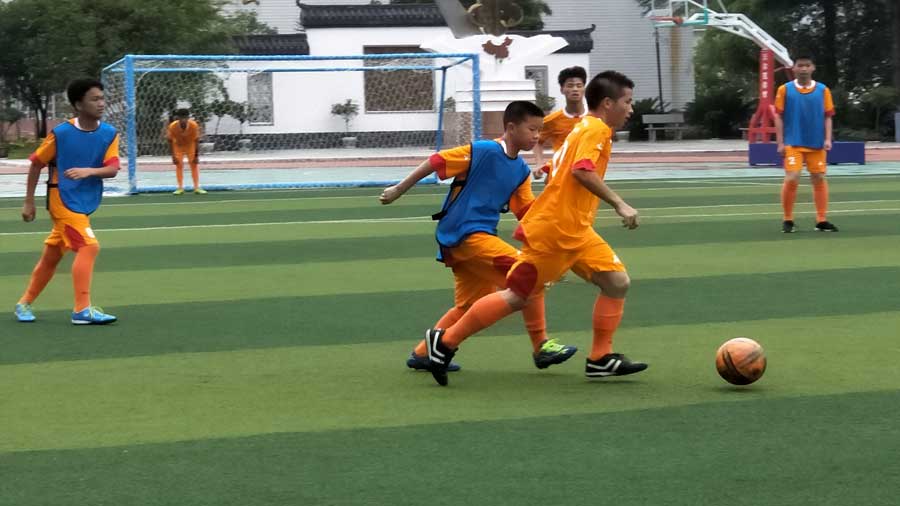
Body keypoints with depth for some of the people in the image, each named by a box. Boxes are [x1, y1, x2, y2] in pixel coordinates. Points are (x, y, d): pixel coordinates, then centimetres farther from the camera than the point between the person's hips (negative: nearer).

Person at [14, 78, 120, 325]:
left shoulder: (109, 134, -2)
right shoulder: (61, 133, -12)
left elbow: (113, 169, -12)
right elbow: (36, 164, -2)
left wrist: (89, 171, -32)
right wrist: (29, 202, 0)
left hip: (85, 203, 5)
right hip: (63, 200, -5)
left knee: (51, 256, 15)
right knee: (89, 246, -20)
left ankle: (25, 304, 30)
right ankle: (82, 309, -17)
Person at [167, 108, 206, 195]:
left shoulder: (194, 125, -32)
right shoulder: (172, 126, -32)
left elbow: (196, 141, -21)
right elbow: (170, 141, -18)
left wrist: (197, 155, -19)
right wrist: (173, 156, -18)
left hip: (190, 145, 0)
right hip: (178, 145, 0)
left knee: (194, 165, -4)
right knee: (179, 165, -6)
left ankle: (197, 188, -1)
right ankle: (180, 188, -3)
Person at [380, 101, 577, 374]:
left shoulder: (521, 171, 9)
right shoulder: (483, 151, -14)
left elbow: (528, 211, 10)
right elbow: (436, 162, -10)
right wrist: (398, 190, -6)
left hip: (479, 237, 9)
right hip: (464, 235, -9)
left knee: (468, 306, 17)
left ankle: (423, 353, 25)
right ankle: (541, 347, -7)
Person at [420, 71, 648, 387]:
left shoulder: (585, 127, 18)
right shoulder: (596, 129, -11)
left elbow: (560, 169, 23)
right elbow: (582, 170, -27)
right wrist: (619, 204, -26)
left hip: (574, 231, 10)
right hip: (552, 230, -10)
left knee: (617, 282, 2)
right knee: (517, 297, -4)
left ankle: (601, 358, 7)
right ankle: (445, 341, 5)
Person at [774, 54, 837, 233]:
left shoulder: (823, 90, 4)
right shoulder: (785, 90, 1)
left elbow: (828, 117, 6)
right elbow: (779, 117, 2)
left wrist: (828, 139, -5)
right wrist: (780, 143, -3)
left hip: (817, 144, 2)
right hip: (793, 144, -2)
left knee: (819, 179, 4)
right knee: (791, 179, -10)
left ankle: (821, 220, 11)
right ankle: (788, 220, 3)